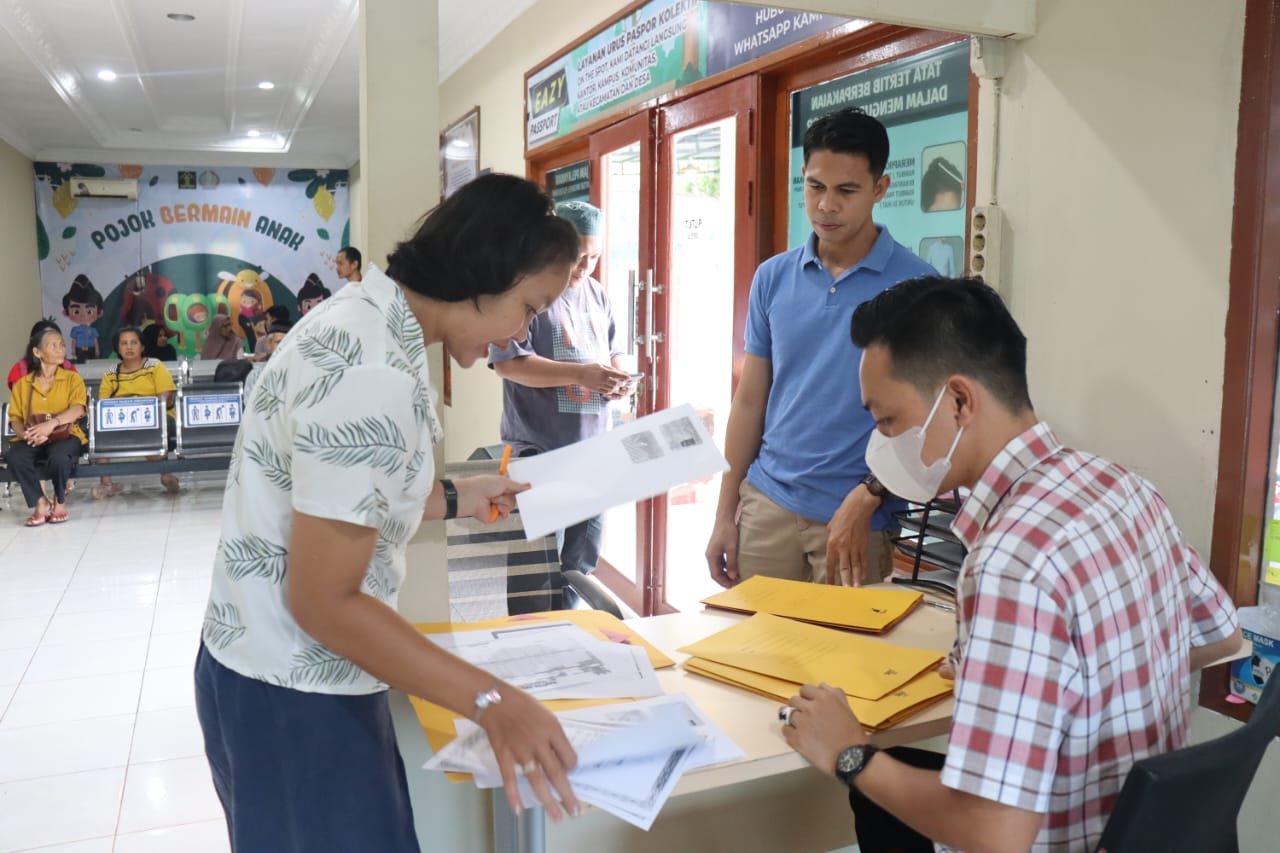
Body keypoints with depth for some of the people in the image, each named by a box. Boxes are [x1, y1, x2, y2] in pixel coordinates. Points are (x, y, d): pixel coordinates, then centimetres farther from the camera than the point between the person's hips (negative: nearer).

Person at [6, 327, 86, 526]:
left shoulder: (72, 378, 5)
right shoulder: (22, 383, 11)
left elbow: (77, 409, -12)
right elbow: (15, 419, 6)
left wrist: (52, 423, -31)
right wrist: (27, 434, -18)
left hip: (66, 435, -2)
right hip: (31, 439, 2)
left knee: (58, 455, -36)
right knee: (16, 457, -32)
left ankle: (60, 502, -8)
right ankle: (41, 503, -13)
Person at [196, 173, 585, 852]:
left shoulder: (365, 316, 4)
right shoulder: (371, 372, -28)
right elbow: (324, 602, -26)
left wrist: (454, 499, 13)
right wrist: (491, 701, -25)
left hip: (290, 668, 10)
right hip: (293, 693, -9)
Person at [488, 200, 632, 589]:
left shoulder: (597, 293, 13)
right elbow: (507, 363, -19)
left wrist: (619, 376, -2)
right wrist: (581, 374, -25)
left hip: (593, 447, 7)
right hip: (540, 448, -7)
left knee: (584, 556, 15)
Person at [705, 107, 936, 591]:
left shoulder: (914, 284, -7)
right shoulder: (773, 277, 4)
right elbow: (749, 400, 8)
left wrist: (865, 499, -17)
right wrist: (725, 513, 6)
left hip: (858, 516, -3)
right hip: (766, 503, 3)